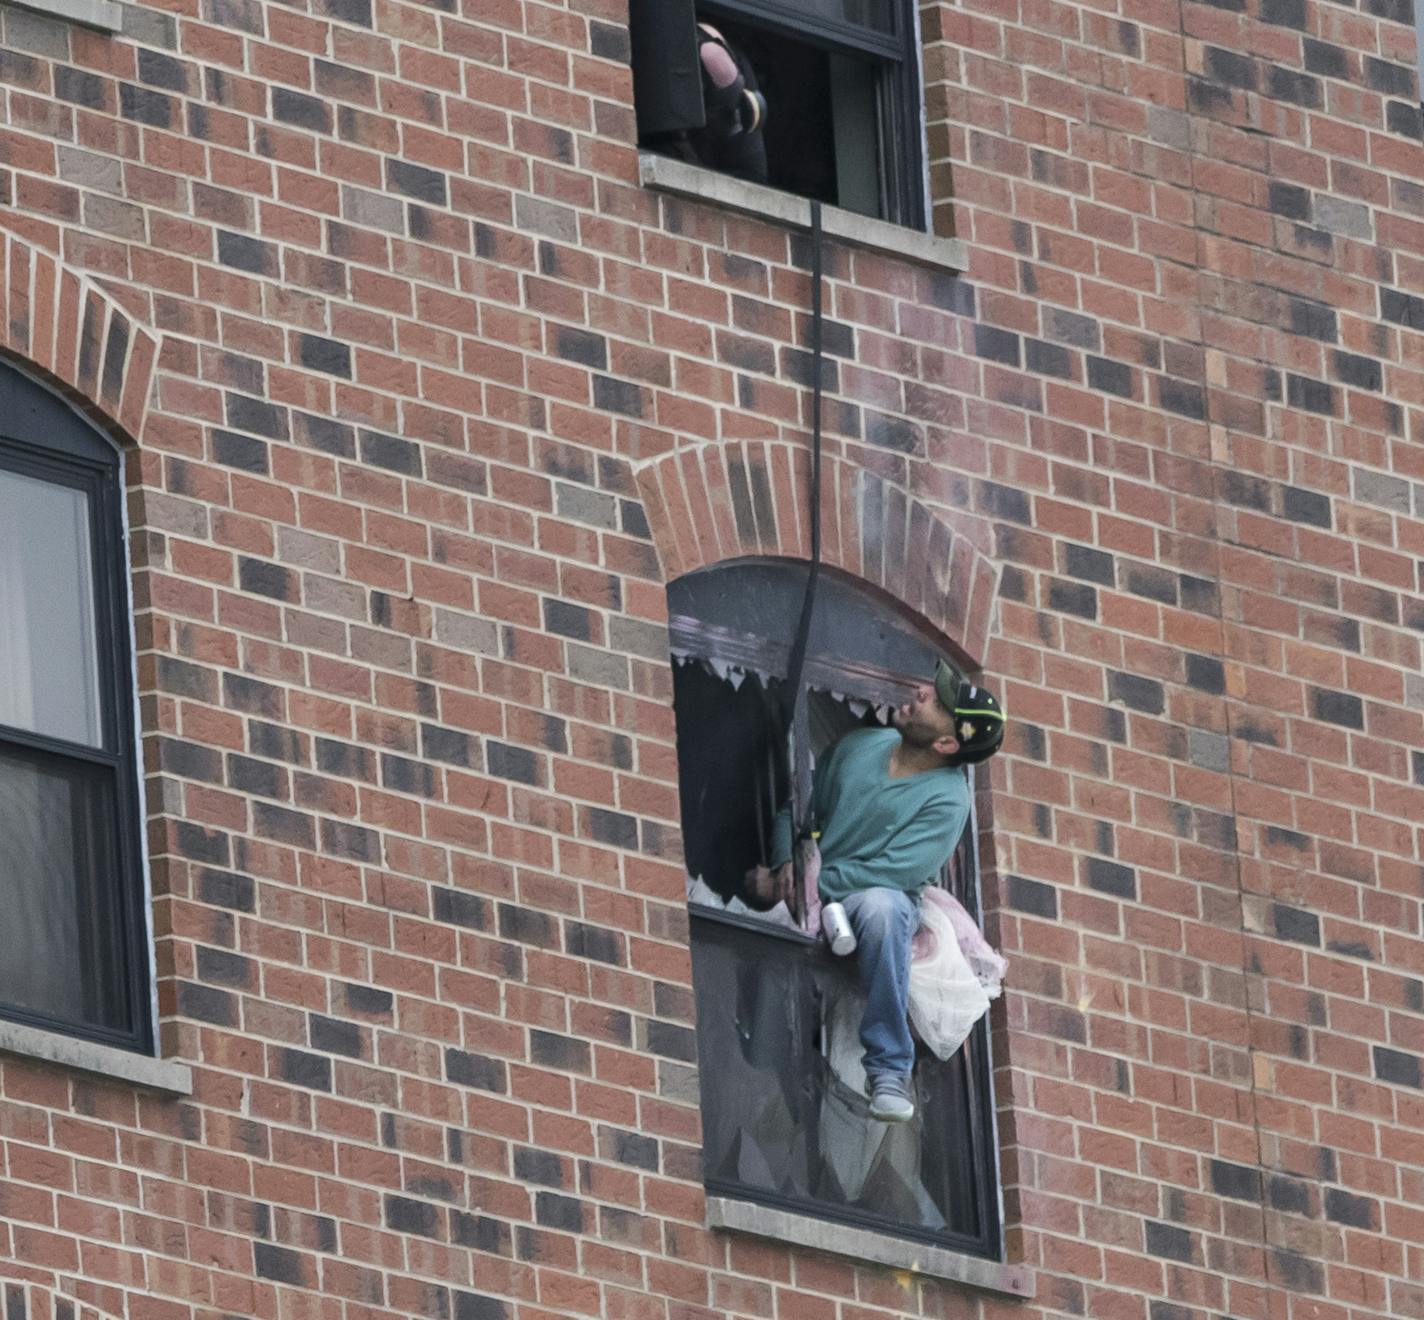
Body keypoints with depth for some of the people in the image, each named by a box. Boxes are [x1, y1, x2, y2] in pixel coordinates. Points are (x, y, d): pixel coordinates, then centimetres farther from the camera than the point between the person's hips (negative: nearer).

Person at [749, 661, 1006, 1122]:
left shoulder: (946, 799, -12)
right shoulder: (861, 745, 4)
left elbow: (892, 872, -19)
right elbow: (795, 810, 12)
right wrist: (787, 865, -7)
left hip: (881, 897, -4)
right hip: (809, 892, 4)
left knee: (879, 906, -42)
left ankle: (889, 1068, -34)